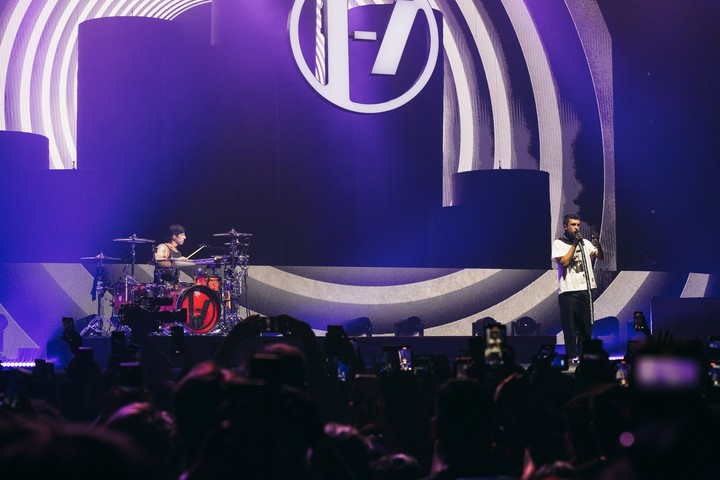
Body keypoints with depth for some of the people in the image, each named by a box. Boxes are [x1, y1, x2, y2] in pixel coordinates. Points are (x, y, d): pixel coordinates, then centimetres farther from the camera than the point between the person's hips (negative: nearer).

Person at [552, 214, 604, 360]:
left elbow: (600, 256, 7)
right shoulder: (558, 243, 2)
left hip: (585, 289, 4)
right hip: (568, 291, -4)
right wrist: (574, 244, -12)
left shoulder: (584, 243, 14)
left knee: (586, 326, 4)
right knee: (570, 326, -4)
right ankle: (571, 357, -1)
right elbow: (564, 262, -11)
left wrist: (598, 246, -14)